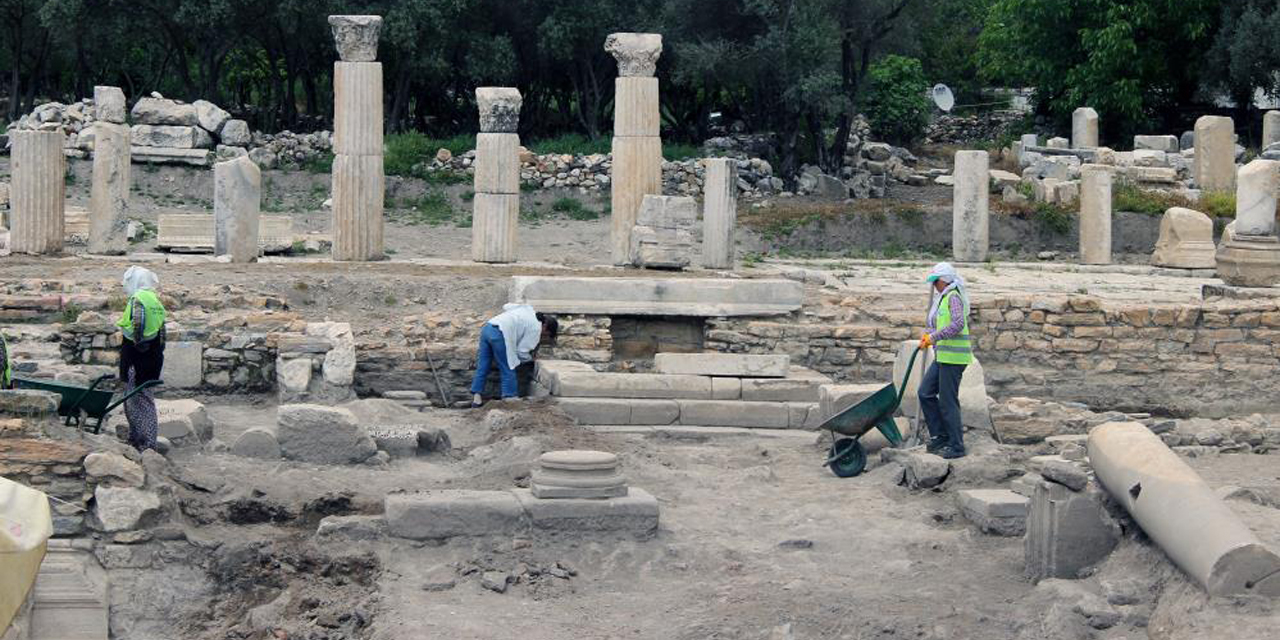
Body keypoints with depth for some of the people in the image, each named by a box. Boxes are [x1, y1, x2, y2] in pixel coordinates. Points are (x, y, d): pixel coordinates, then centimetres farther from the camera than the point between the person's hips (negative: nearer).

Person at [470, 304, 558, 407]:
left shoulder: (529, 310, 21)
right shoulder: (536, 329, 0)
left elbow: (506, 306, 28)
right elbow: (521, 351, -1)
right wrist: (530, 358, 19)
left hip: (487, 328, 9)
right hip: (499, 334, -9)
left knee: (483, 366, 9)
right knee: (508, 370, 2)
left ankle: (476, 397, 9)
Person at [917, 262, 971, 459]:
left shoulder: (953, 297, -13)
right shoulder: (942, 298, 18)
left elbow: (958, 324, -27)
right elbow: (933, 322, 24)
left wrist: (934, 337, -23)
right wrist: (927, 334, 4)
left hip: (953, 357, -10)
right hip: (943, 356, 10)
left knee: (948, 401, -5)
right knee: (925, 393, 11)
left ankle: (956, 446, 2)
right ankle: (939, 435, 17)